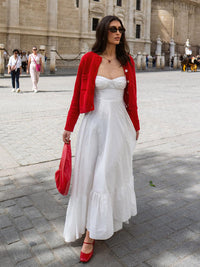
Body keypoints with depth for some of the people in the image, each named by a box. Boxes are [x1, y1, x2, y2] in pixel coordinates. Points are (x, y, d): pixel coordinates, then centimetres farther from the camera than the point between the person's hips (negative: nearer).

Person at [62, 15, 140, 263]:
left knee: (111, 174, 4)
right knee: (90, 175, 3)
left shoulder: (127, 62, 4)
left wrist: (135, 125, 13)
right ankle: (90, 234, 24)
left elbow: (131, 98, 9)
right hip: (95, 123, -2)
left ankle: (91, 234, 18)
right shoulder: (89, 59, -4)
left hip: (119, 123, 2)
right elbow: (77, 96, -1)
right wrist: (69, 127, 0)